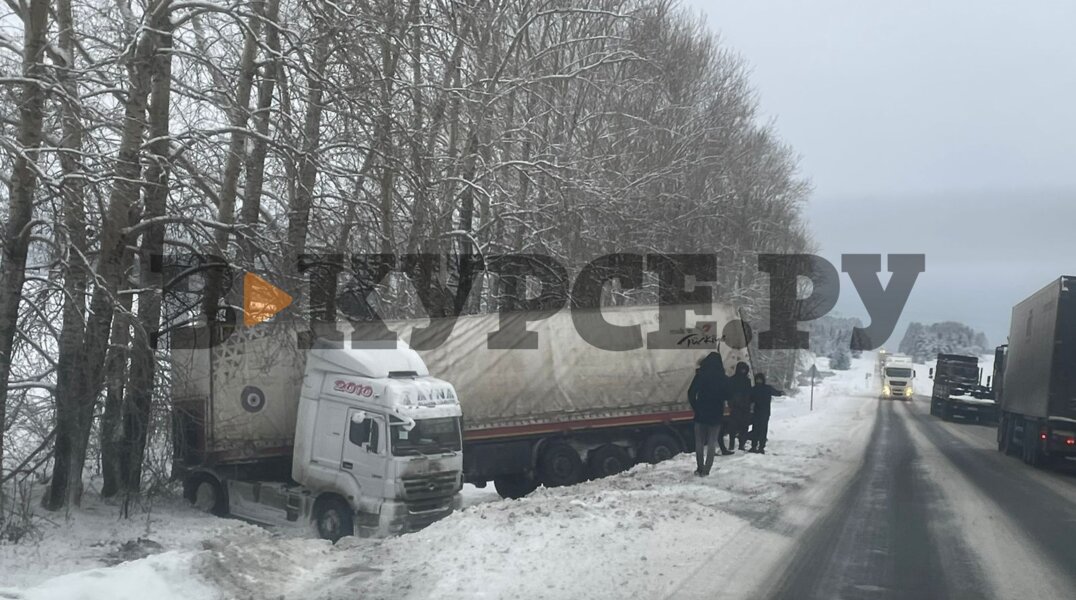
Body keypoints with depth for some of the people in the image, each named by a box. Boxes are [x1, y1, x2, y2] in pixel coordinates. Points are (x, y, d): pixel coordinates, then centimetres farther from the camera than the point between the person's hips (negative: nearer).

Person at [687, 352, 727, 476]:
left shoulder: (701, 375, -6)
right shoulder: (723, 378, 0)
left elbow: (691, 393, -8)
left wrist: (696, 408, 2)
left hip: (701, 414, -1)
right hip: (716, 415, 1)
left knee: (699, 443, 11)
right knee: (711, 444, 8)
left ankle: (700, 469, 9)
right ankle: (706, 470, 2)